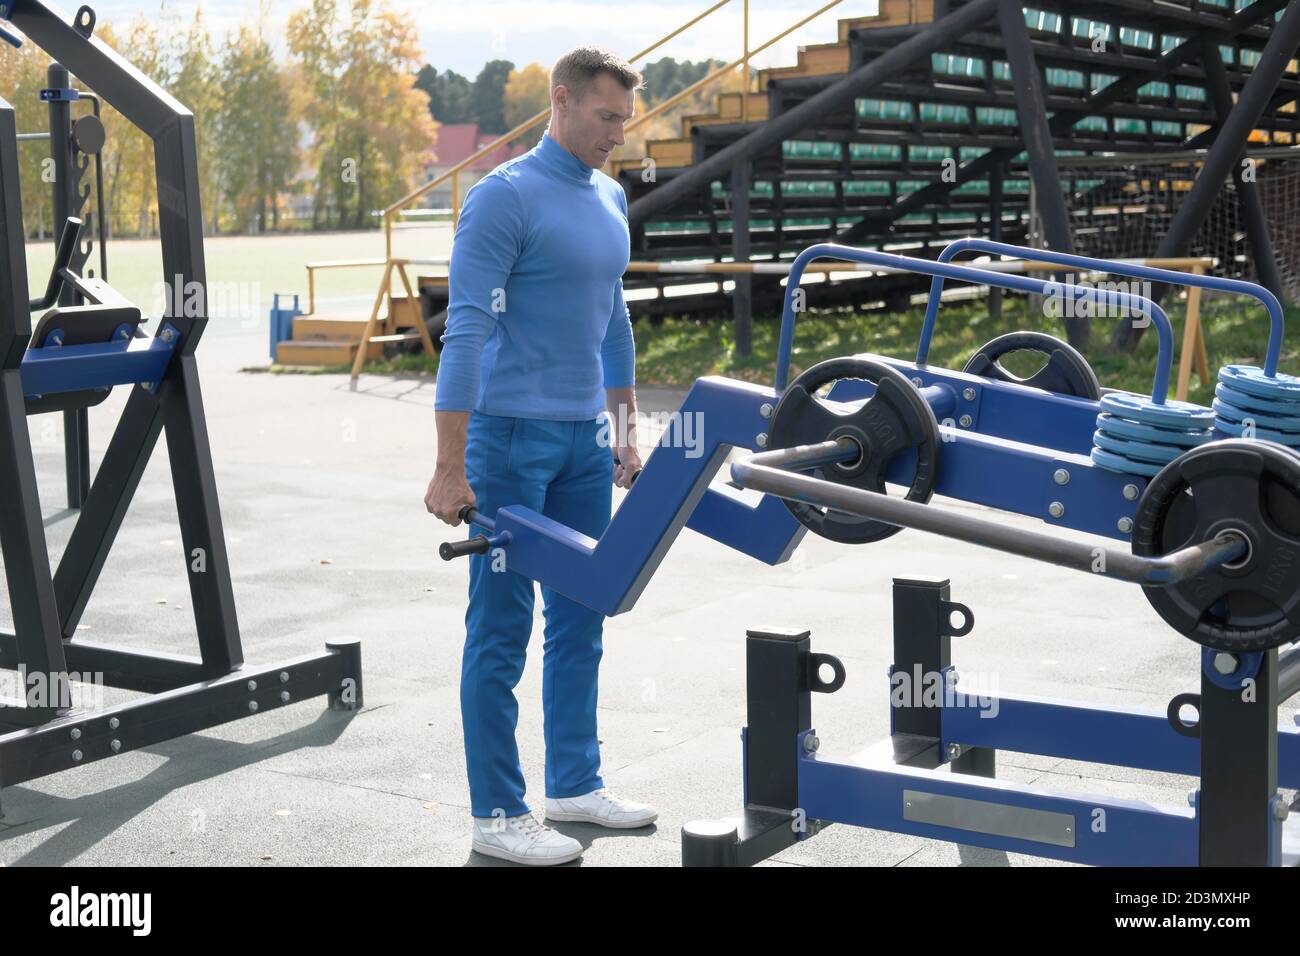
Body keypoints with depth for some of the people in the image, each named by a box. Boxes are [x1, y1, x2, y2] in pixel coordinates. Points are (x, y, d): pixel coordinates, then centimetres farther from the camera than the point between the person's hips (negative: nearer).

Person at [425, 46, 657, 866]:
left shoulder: (610, 201, 11)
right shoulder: (506, 198, -14)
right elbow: (467, 330, -18)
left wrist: (626, 430, 19)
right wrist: (451, 467, -21)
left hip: (585, 442, 8)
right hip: (513, 440, -8)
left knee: (580, 620, 14)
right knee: (503, 631, -1)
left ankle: (575, 784, 26)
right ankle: (499, 815, 7)